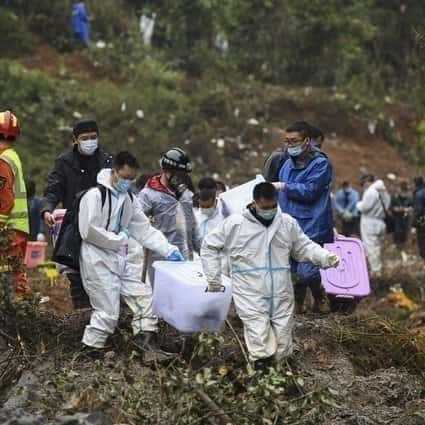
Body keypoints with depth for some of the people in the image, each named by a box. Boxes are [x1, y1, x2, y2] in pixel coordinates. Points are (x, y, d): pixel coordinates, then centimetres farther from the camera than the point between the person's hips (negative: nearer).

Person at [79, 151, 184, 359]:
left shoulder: (130, 200, 12)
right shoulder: (95, 196, -13)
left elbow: (145, 230, 10)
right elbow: (89, 231, -21)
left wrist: (168, 250, -2)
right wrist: (119, 239, -12)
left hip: (119, 260, 8)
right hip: (97, 260, -8)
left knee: (143, 295, 3)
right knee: (108, 312, -8)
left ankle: (145, 337, 12)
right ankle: (91, 348, 5)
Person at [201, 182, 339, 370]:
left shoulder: (288, 223, 5)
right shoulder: (234, 224, -4)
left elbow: (304, 248, 13)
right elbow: (210, 246, 6)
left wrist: (325, 256, -5)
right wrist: (213, 278, 3)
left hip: (281, 297, 3)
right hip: (251, 297, -3)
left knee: (282, 346, 7)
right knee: (260, 343, -12)